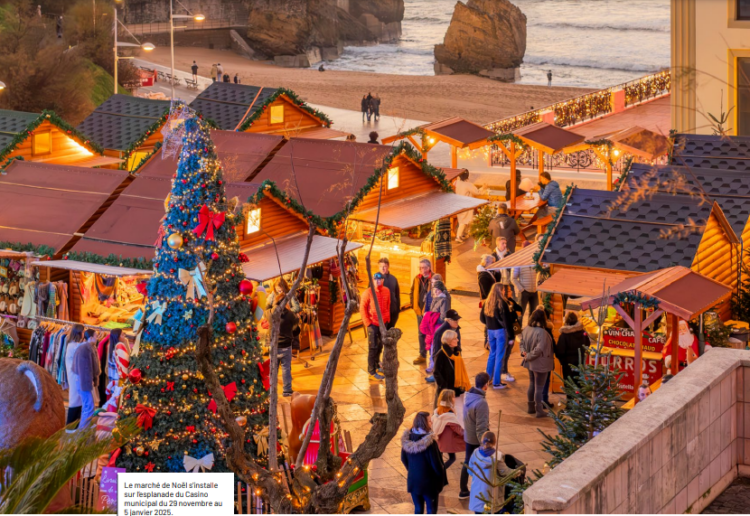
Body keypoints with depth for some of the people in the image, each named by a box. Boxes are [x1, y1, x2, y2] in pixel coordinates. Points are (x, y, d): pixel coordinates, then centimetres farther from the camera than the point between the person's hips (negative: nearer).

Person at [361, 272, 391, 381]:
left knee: (380, 345, 14)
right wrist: (367, 323, -10)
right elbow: (363, 308, -9)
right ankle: (372, 372, 6)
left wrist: (388, 319, 9)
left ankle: (376, 365, 32)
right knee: (373, 347, -1)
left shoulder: (386, 291, 2)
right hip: (373, 324, -5)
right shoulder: (368, 292, -12)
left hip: (383, 323, 5)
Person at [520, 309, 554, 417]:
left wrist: (524, 352, -4)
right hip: (540, 363, -7)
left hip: (530, 363, 7)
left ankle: (531, 407, 32)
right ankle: (539, 411, 12)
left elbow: (522, 342, 8)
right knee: (539, 387, 3)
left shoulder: (526, 329, -2)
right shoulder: (541, 332, -26)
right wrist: (528, 356, -16)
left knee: (532, 385, 22)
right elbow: (539, 349, -28)